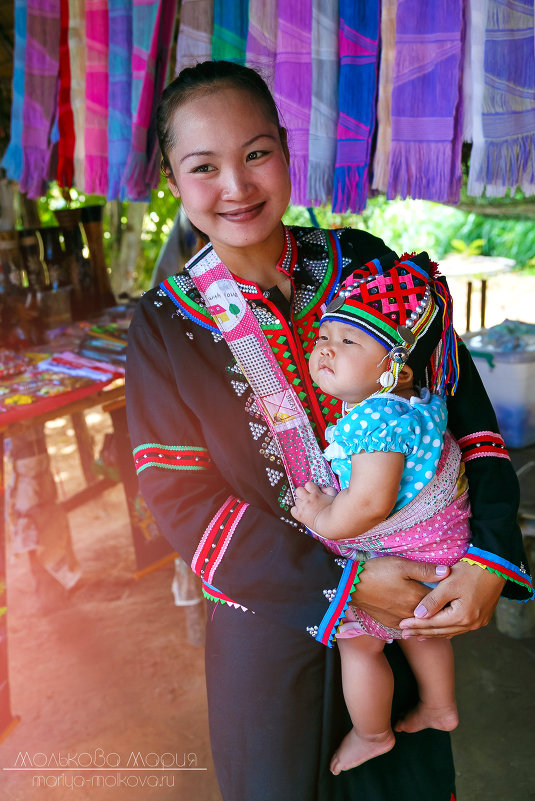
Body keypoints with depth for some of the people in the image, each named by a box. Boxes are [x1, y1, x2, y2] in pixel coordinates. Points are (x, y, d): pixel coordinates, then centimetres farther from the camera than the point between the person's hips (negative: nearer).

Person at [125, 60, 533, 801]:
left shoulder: (364, 265, -7)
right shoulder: (165, 325, -11)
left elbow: (458, 399, -7)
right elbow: (179, 494, -14)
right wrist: (343, 585, -21)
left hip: (410, 592, 2)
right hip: (272, 609, -1)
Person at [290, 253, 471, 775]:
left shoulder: (375, 418, -33)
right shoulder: (418, 399, -3)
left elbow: (371, 503, -37)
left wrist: (323, 521, -20)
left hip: (396, 558, -9)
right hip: (438, 544, 9)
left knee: (359, 644, 14)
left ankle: (372, 735, 37)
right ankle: (440, 707, 53)